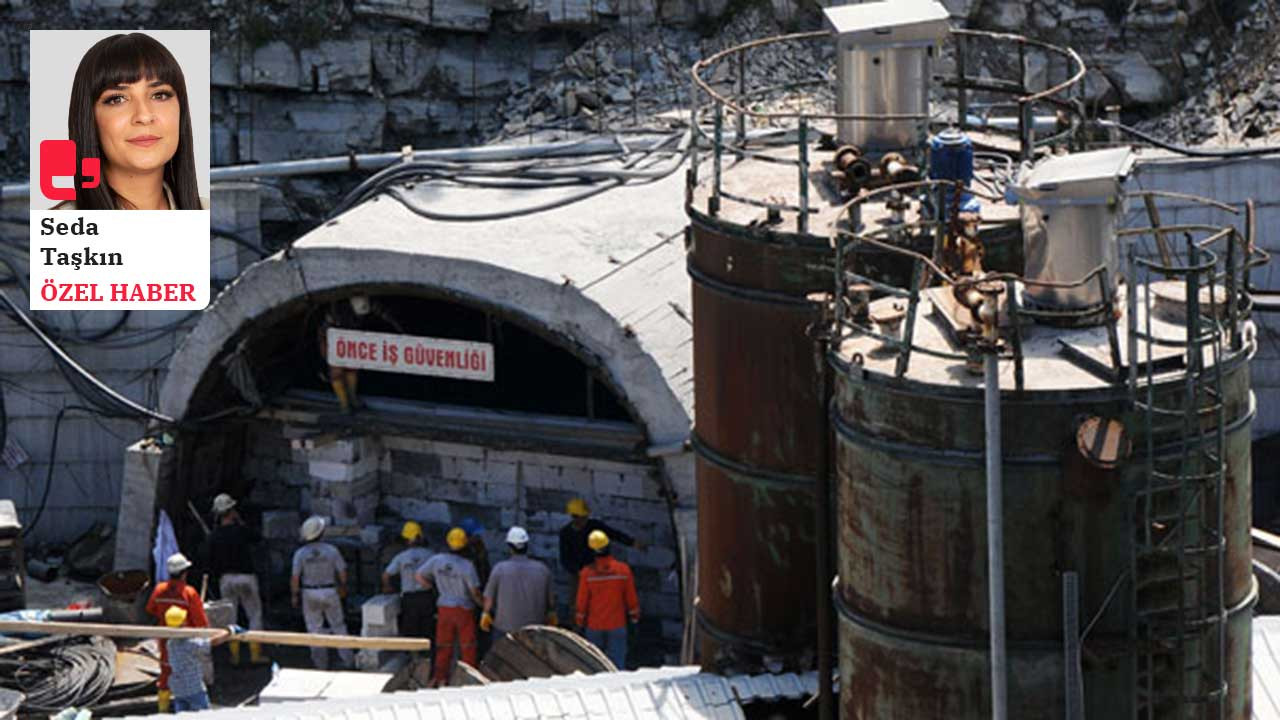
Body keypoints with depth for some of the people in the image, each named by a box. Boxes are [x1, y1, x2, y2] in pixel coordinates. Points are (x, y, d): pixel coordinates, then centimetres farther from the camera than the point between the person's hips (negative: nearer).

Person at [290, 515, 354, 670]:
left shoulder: (300, 553, -10)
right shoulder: (331, 551, -10)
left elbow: (295, 578, -11)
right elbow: (342, 572, -3)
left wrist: (295, 595, 2)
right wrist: (343, 586, 15)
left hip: (310, 593, 0)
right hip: (330, 592, 0)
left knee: (315, 629, 10)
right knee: (338, 626, 13)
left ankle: (321, 663, 10)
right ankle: (347, 659, 13)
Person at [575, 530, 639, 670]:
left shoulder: (587, 572, -11)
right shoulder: (623, 569, -10)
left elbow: (582, 601, -4)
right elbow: (631, 597, -2)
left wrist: (580, 620, 11)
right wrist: (634, 615, 14)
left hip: (594, 626, 0)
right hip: (617, 624, 0)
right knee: (617, 662, 3)